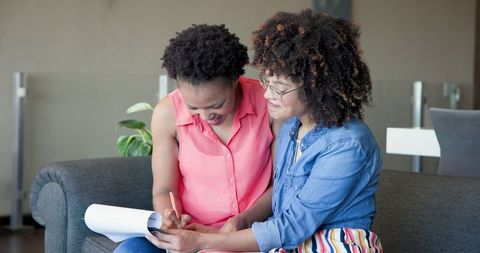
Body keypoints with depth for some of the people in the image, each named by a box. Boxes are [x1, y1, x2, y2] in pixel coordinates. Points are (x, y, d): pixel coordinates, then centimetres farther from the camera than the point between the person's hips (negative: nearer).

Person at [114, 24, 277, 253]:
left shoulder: (268, 103, -10)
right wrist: (170, 217, -21)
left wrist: (244, 221, -18)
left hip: (251, 230, -2)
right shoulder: (167, 113, -7)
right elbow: (163, 190, 1)